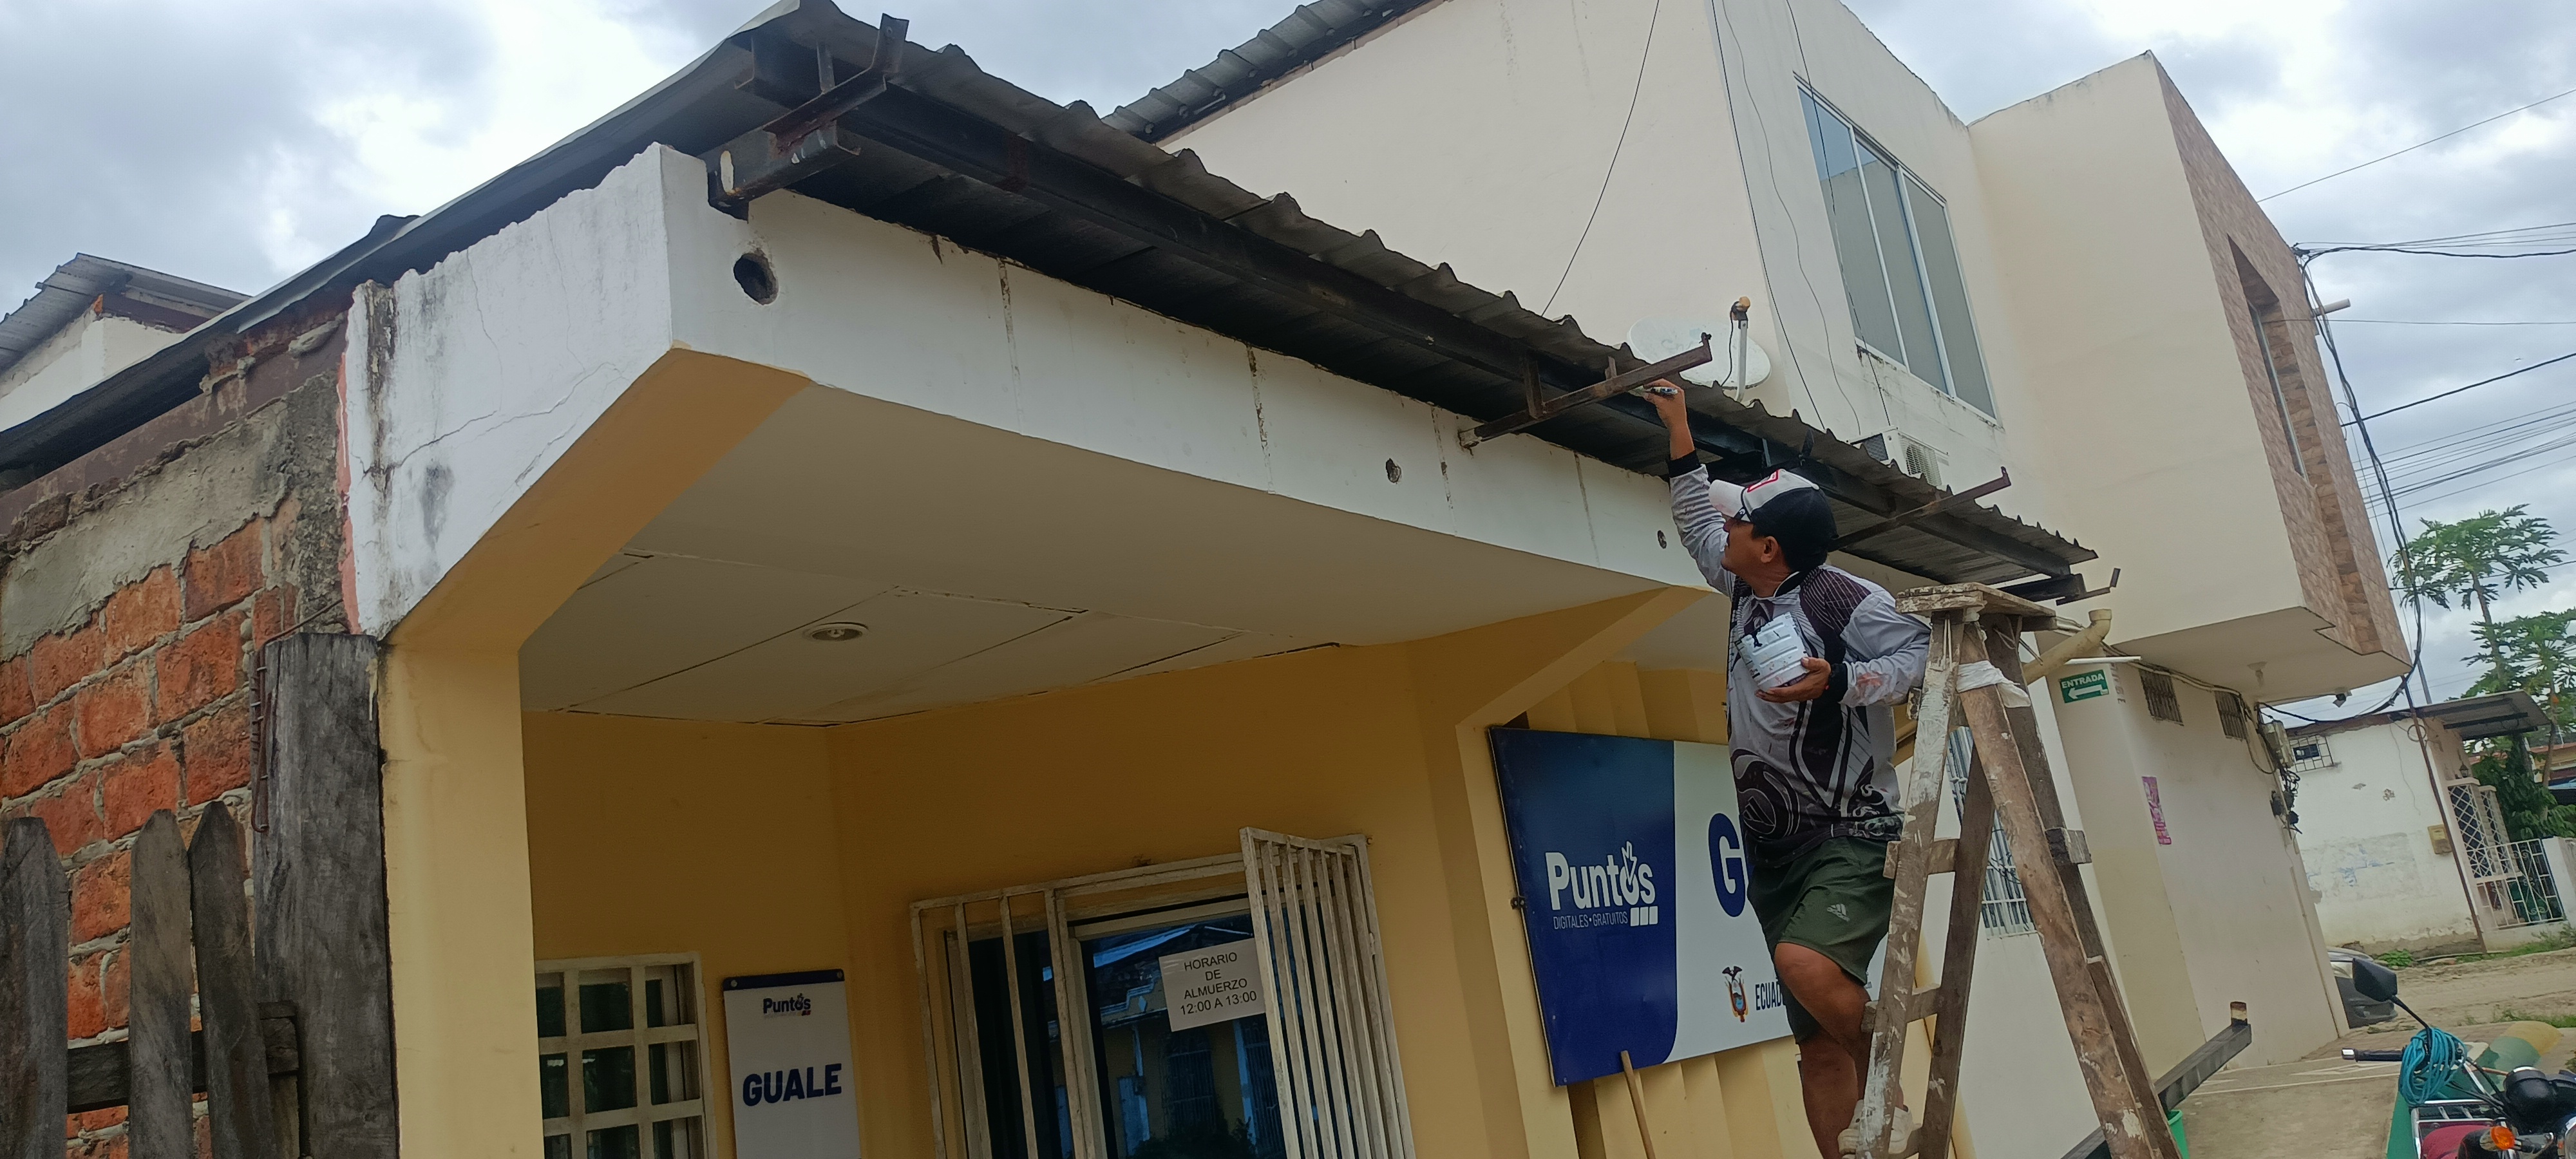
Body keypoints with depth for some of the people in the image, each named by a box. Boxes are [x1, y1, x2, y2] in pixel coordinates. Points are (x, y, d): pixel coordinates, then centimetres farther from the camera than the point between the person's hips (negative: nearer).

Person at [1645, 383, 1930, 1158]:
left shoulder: (1842, 597, -11)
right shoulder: (1747, 591, 11)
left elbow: (1920, 653, -16)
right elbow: (1696, 519, 24)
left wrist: (1838, 682, -28)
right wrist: (1677, 426, 24)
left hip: (1853, 842, -7)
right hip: (1777, 853, 8)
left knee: (1808, 962, -32)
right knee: (1818, 1039, 3)